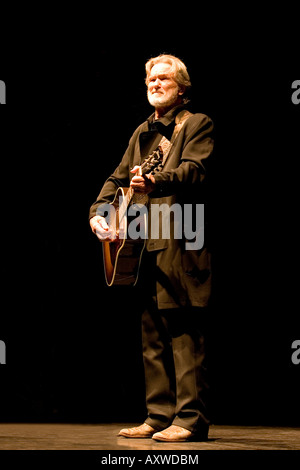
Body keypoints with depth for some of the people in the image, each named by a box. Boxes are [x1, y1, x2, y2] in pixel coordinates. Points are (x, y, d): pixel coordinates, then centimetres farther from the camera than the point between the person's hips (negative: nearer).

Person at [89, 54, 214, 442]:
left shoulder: (197, 124, 1)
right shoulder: (143, 132, 22)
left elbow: (193, 170, -16)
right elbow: (120, 176, 21)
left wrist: (154, 181, -33)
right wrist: (99, 211, 3)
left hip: (180, 244, -8)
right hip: (145, 244, 8)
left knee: (184, 333, -10)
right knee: (152, 336, 9)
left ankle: (190, 419, -9)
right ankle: (159, 416, 14)